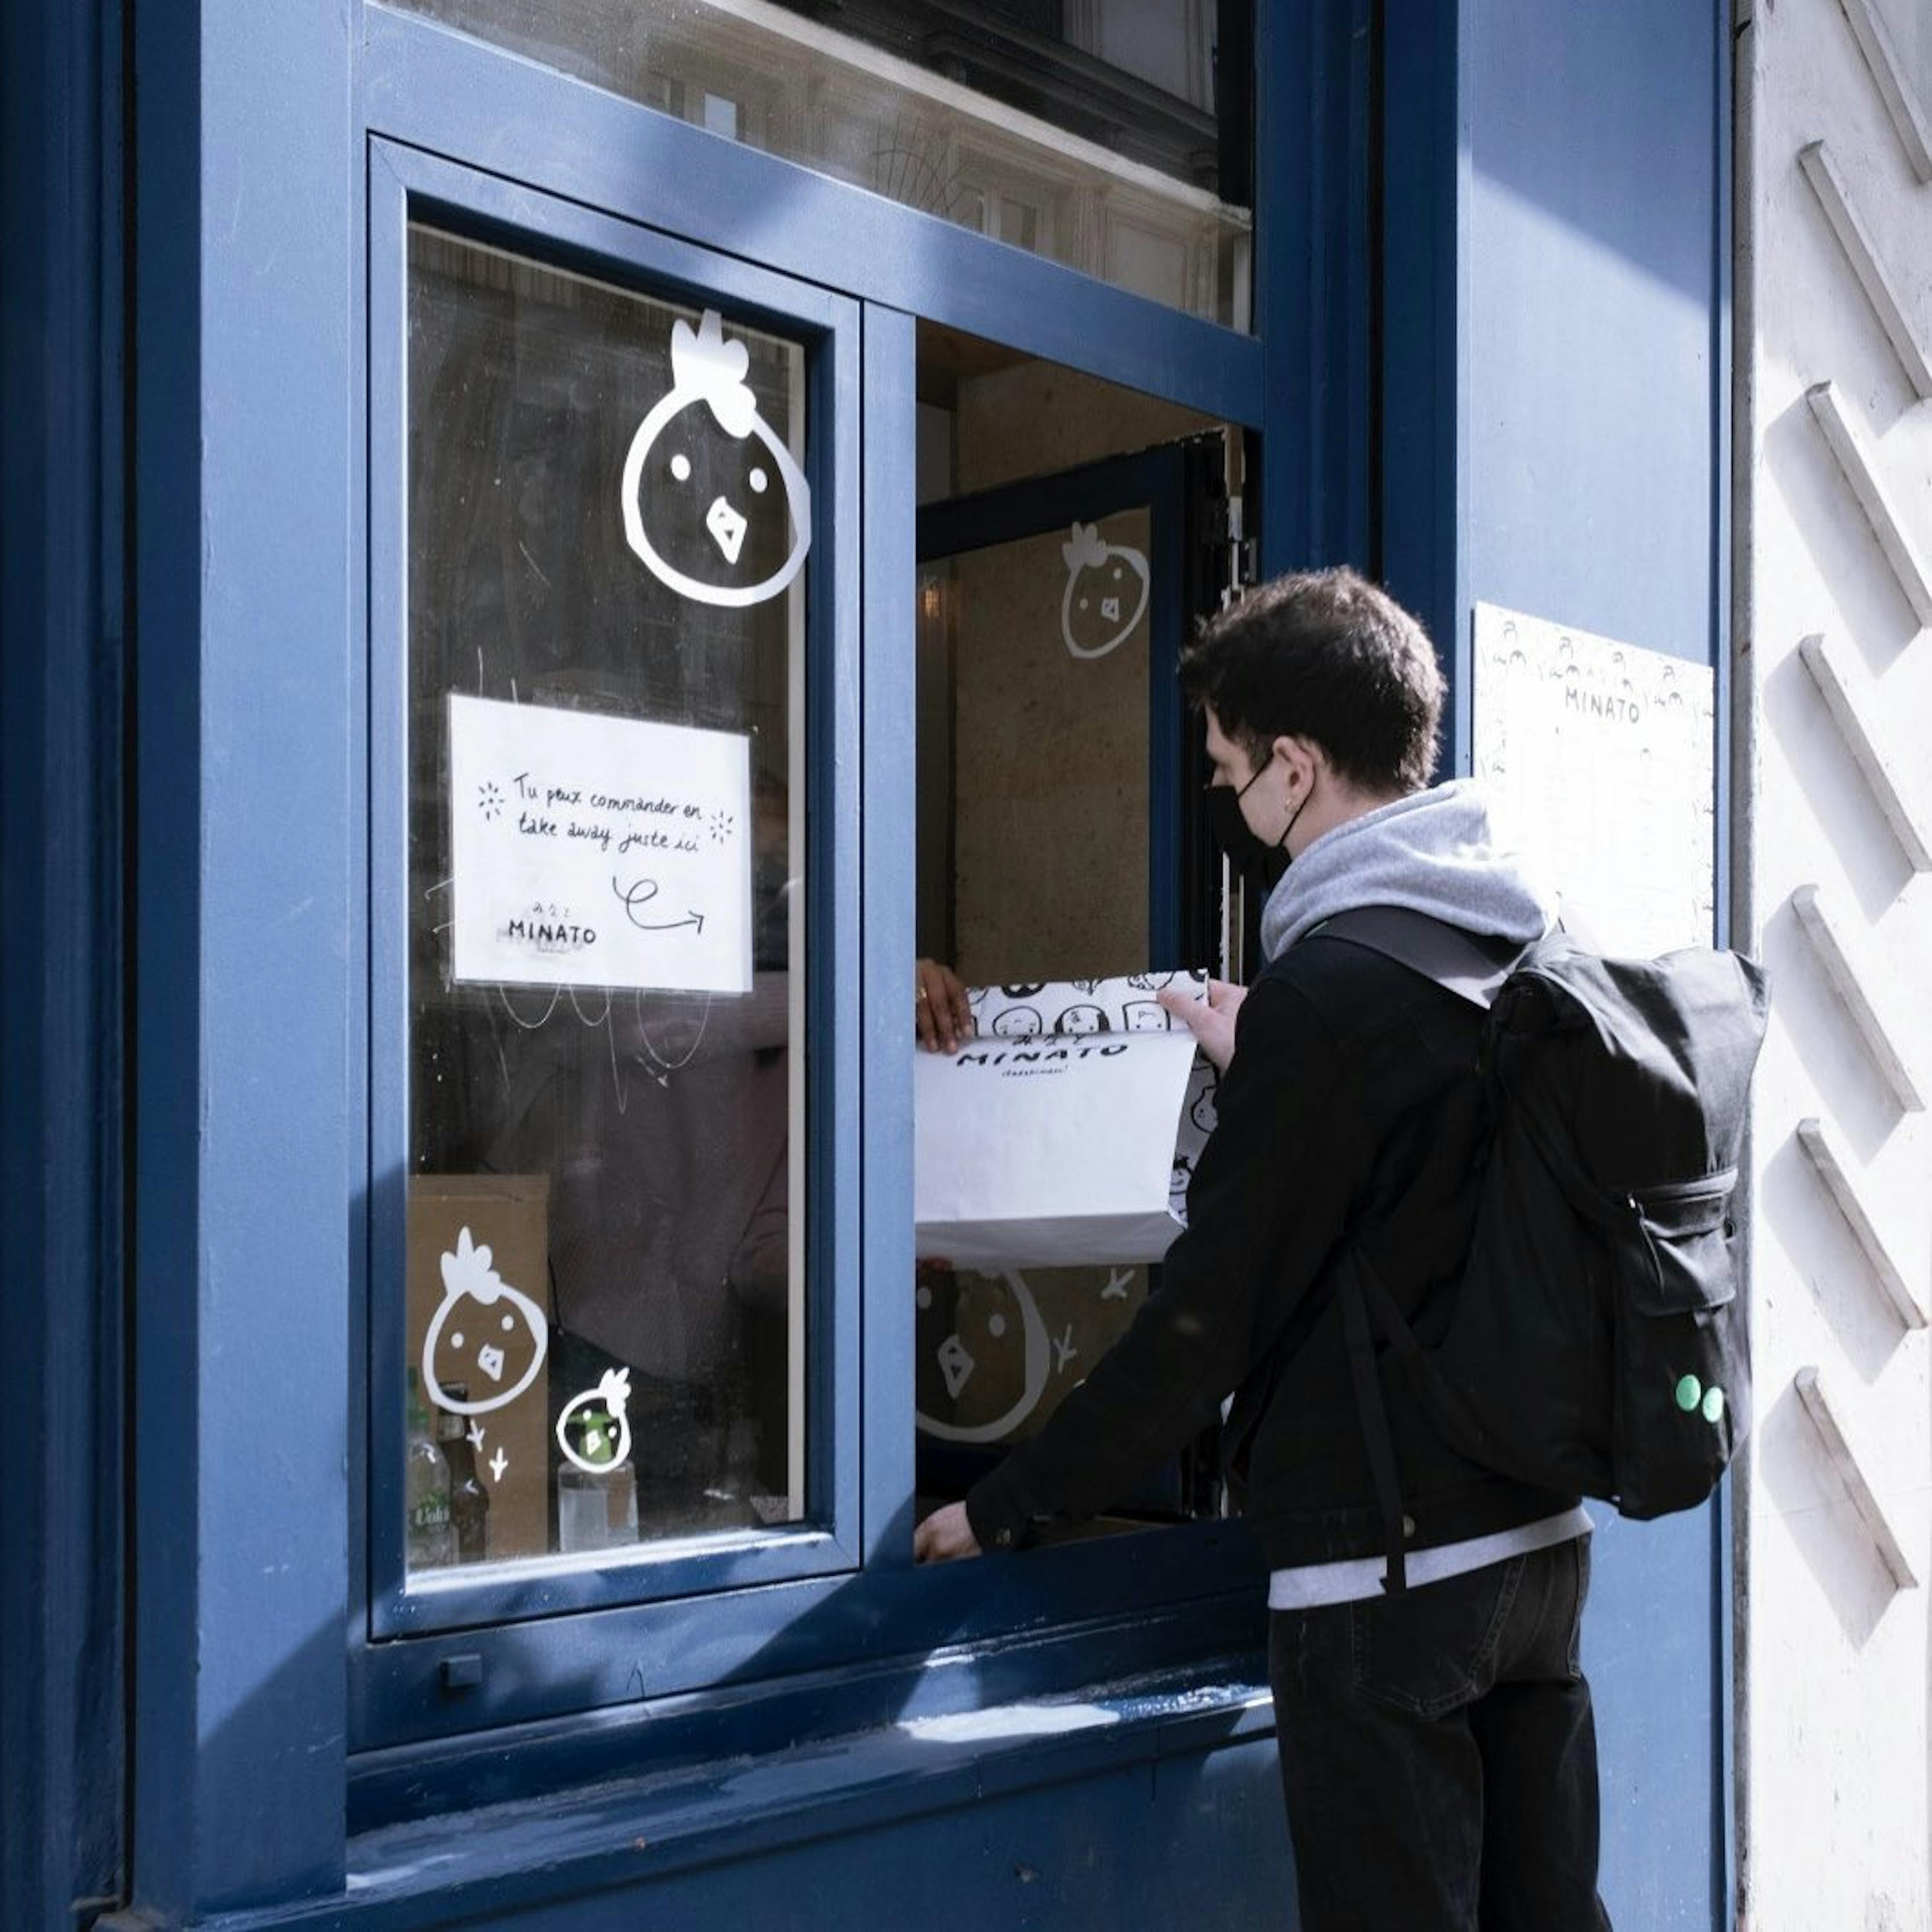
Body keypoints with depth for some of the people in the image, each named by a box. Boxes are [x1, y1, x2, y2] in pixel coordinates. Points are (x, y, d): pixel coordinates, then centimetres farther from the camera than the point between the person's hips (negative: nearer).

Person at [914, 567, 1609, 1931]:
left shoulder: (1329, 989, -18)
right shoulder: (1534, 940, 7)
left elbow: (1212, 1313, -16)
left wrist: (1012, 1508, -7)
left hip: (1383, 1561, -8)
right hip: (1541, 1528, 9)